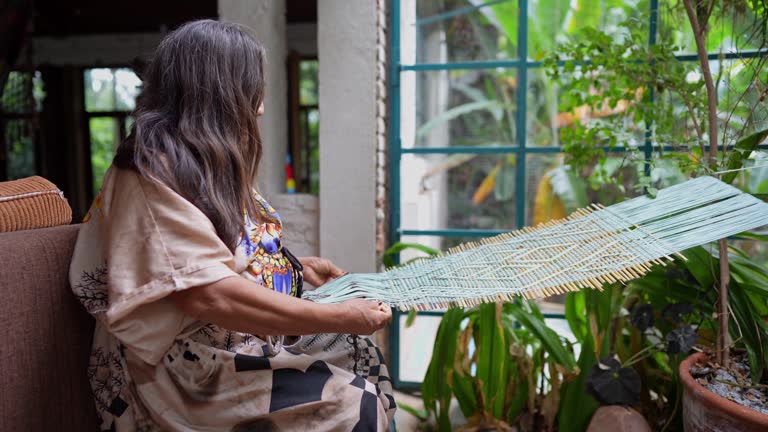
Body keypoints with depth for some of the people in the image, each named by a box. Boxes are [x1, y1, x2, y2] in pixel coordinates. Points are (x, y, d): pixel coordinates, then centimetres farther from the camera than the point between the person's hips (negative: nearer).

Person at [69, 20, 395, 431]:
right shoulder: (153, 174, -21)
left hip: (240, 341, 9)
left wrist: (295, 267, 13)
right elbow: (209, 295, -30)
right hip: (185, 371, -9)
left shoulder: (207, 164, 10)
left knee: (367, 358, 1)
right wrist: (339, 318, -27)